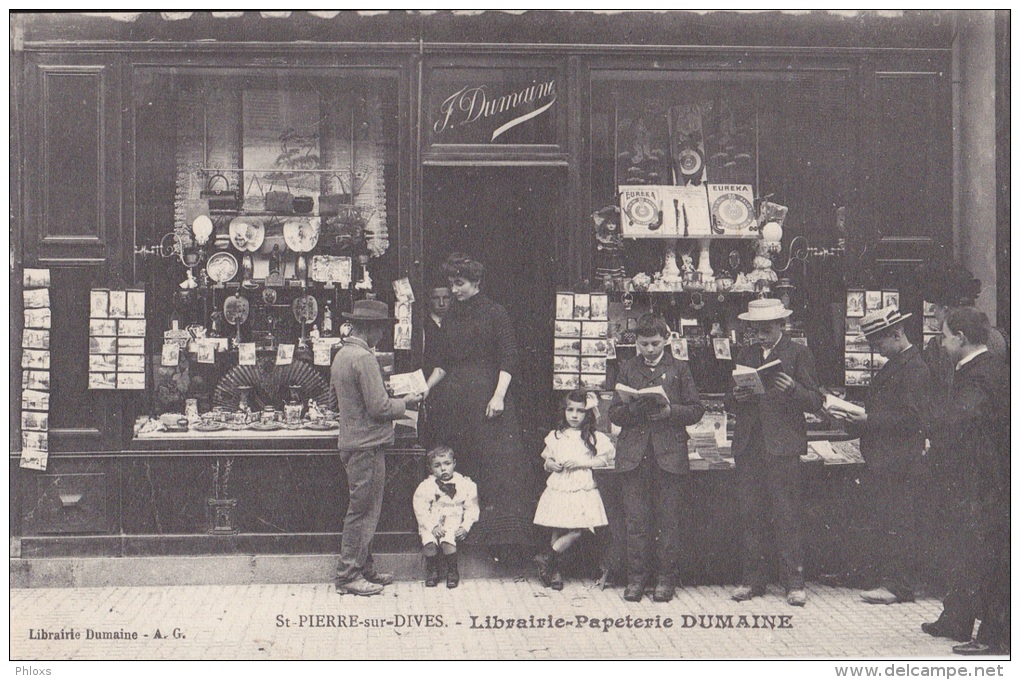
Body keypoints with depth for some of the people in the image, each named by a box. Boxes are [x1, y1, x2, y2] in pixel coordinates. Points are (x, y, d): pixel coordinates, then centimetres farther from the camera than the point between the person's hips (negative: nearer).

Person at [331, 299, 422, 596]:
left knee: (364, 509, 15)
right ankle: (349, 575, 3)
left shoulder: (342, 354, 12)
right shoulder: (363, 358, -19)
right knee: (363, 509, -3)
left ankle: (364, 569, 22)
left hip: (351, 442, 10)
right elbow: (380, 408, -22)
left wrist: (394, 400, 19)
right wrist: (405, 403, -3)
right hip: (367, 445, -10)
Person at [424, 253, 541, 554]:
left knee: (494, 461, -10)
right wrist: (425, 388, 3)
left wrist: (499, 396, -16)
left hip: (485, 395, -6)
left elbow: (508, 360, -6)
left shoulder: (495, 314, -1)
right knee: (454, 464, 2)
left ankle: (499, 536, -11)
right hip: (452, 400, 6)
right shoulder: (451, 316, 16)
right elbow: (442, 363, 17)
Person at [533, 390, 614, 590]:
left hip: (583, 490, -1)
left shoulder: (595, 438, 5)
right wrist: (552, 465, -6)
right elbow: (547, 461, 16)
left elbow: (602, 460, -4)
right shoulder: (555, 437, 12)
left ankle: (547, 557, 2)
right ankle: (554, 569, 10)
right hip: (559, 489, 1)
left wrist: (580, 463, -12)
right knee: (558, 530, -1)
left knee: (578, 530, -10)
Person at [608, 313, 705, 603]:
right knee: (636, 519, 2)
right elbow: (614, 413, 10)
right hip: (634, 454, 1)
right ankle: (636, 577, 10)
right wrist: (633, 410, -11)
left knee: (668, 519, 1)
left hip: (670, 454, -1)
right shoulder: (627, 369, 12)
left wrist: (669, 412, -12)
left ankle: (666, 578, 10)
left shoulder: (679, 368, 8)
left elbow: (696, 410, 5)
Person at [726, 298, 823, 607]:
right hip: (748, 444, 4)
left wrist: (792, 389, -19)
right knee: (751, 515, 6)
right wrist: (737, 397, -5)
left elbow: (816, 401, -1)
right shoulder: (745, 355, 17)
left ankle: (794, 582, 2)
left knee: (787, 517, -4)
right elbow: (730, 404, 18)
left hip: (782, 445, -4)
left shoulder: (798, 353, 3)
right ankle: (753, 579, 13)